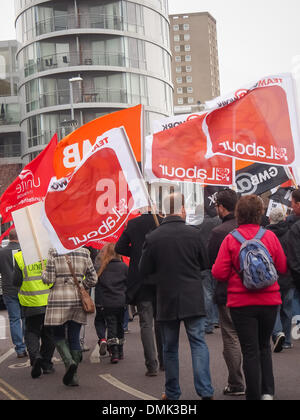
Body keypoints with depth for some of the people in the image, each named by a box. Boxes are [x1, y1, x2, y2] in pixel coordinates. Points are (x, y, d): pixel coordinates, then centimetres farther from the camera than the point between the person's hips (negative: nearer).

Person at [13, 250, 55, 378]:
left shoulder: (19, 257, -8)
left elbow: (17, 281, -5)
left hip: (31, 303, -1)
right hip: (50, 301, 1)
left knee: (31, 332, 12)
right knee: (48, 334, 15)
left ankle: (35, 355, -13)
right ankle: (46, 364, 21)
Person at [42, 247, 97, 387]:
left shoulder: (54, 252, -7)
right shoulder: (83, 252, 3)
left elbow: (48, 279, -9)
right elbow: (92, 279, 6)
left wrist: (44, 272, 11)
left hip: (59, 298, -3)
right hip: (78, 299, 3)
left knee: (58, 336, 11)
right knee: (74, 338, 8)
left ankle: (69, 362, -14)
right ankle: (73, 376, 10)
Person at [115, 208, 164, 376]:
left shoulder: (133, 224, -4)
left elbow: (119, 248, -1)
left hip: (140, 280, -1)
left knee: (146, 323, 2)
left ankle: (152, 365, -3)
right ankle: (164, 361, 23)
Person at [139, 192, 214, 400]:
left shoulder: (153, 237, -6)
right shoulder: (193, 233, -7)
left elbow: (144, 270, 2)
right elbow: (205, 264, 5)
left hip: (167, 299, 1)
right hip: (193, 299, -1)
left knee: (170, 348, 12)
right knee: (199, 344, 4)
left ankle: (172, 393, 18)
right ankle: (205, 391, -3)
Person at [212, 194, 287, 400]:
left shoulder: (231, 239, -9)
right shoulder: (270, 236, -5)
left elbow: (219, 273, -10)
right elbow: (283, 268, 0)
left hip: (241, 301, -2)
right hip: (269, 300, 2)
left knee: (250, 350, 5)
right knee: (264, 346, 19)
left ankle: (254, 395, 8)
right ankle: (267, 391, 11)